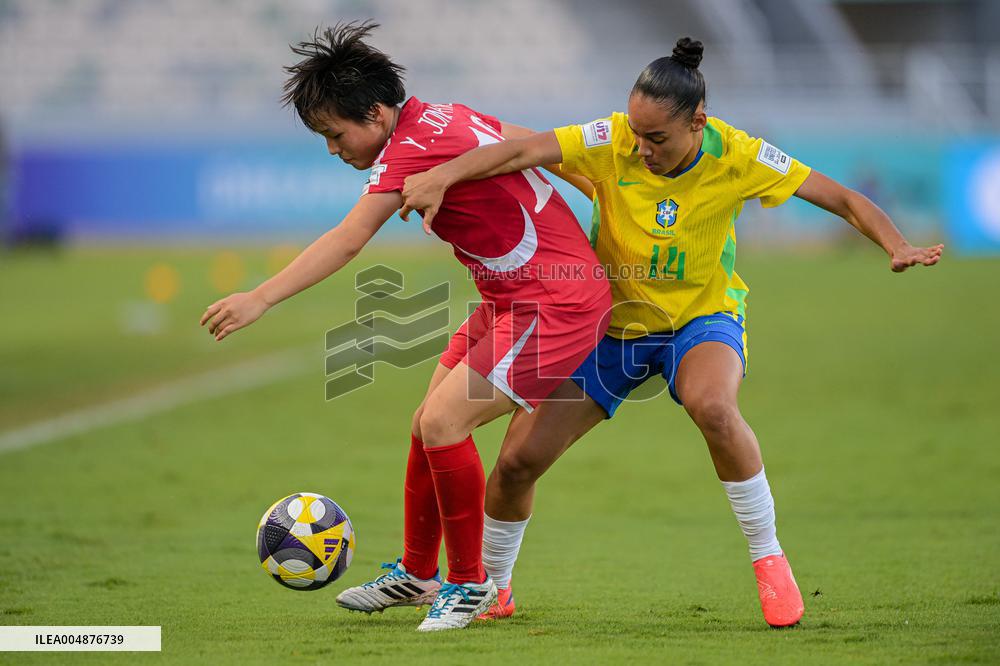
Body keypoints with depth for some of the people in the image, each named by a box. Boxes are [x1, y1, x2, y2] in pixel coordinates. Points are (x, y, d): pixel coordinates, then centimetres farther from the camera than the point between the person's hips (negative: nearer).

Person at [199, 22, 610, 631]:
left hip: (557, 303, -11)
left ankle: (470, 583, -2)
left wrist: (259, 300, -34)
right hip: (509, 300, 11)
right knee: (431, 424, 12)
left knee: (443, 421, -17)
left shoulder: (413, 147, -22)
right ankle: (416, 575, 28)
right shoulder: (443, 118, 6)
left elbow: (345, 244, -30)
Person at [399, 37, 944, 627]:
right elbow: (525, 151, -33)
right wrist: (442, 176, -47)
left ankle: (768, 557, -18)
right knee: (519, 460, -5)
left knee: (712, 405, -37)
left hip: (703, 318, -2)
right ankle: (491, 587, 24)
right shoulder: (612, 143, -19)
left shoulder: (735, 157, -18)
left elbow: (842, 199, -13)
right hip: (612, 323, 2)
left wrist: (896, 246, -30)